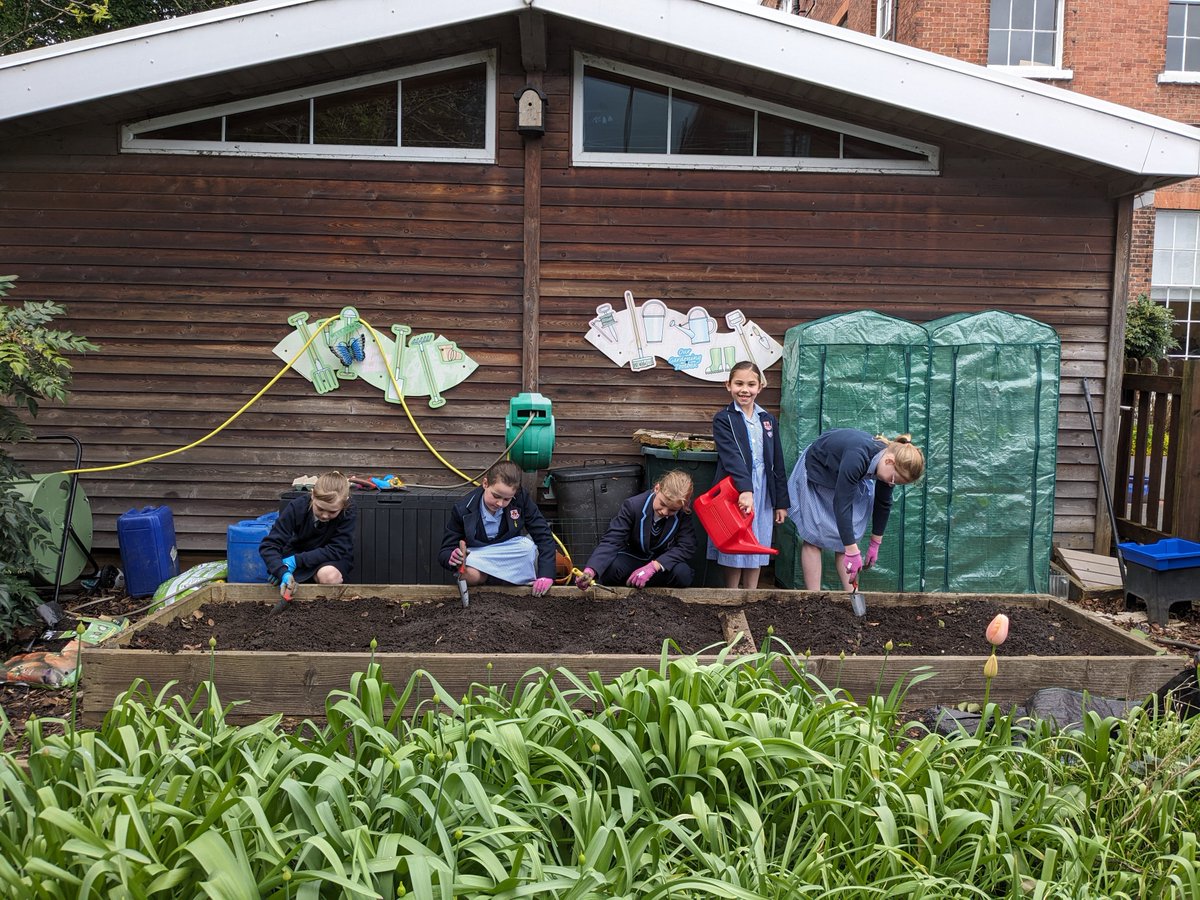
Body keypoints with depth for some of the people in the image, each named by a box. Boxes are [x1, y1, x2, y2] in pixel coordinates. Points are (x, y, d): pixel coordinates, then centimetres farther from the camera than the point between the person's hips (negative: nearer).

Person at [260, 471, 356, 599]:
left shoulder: (347, 513, -26)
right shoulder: (297, 507, -24)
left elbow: (336, 550, -26)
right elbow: (268, 545, -27)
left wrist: (296, 560, -33)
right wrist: (283, 573, -45)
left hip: (331, 560, -1)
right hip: (297, 554, 1)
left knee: (329, 575, -35)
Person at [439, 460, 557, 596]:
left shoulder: (521, 499, -18)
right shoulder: (463, 510, -20)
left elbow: (544, 536, -17)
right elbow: (445, 552, -15)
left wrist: (546, 574, -30)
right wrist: (451, 557, -41)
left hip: (510, 555, 2)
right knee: (470, 574, -37)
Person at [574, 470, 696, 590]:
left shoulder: (684, 515, -20)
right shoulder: (633, 506, -25)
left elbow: (686, 547, -24)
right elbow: (611, 541, -30)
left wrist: (653, 566, -38)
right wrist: (590, 571, -48)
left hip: (663, 562, 2)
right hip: (632, 558, -2)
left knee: (683, 573, -33)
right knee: (609, 569, -34)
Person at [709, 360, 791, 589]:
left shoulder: (768, 420, 11)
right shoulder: (723, 420, -4)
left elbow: (777, 464, 12)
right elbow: (731, 457, -19)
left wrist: (781, 502, 11)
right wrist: (745, 489, -33)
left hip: (763, 493, 5)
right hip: (735, 492, -4)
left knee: (756, 553, 11)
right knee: (734, 553, 1)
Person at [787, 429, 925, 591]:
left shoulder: (890, 466, -20)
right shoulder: (857, 457, -42)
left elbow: (883, 504, -4)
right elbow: (841, 504, -40)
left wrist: (875, 544, 3)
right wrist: (852, 552, -40)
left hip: (849, 479, 6)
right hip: (816, 473, -6)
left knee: (848, 536, 0)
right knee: (813, 538, -7)